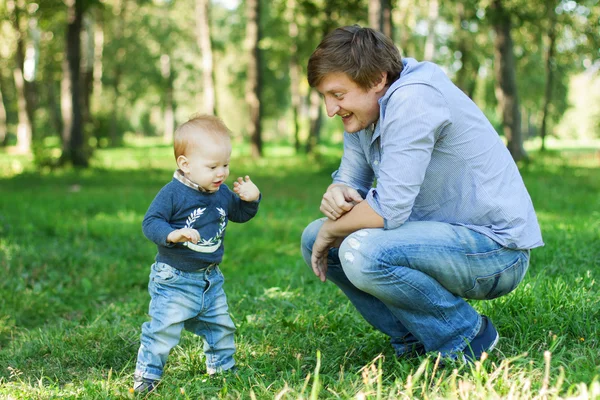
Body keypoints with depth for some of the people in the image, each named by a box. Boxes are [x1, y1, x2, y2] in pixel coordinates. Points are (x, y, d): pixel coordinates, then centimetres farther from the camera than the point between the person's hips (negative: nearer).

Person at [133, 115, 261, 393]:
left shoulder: (222, 193, 3)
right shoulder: (173, 194, -18)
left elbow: (239, 214, 19)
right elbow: (150, 223, -21)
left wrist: (251, 200, -2)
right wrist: (172, 234, -40)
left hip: (211, 280, 6)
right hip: (174, 281, -6)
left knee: (221, 327, 18)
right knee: (164, 330, -7)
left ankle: (222, 368, 38)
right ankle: (146, 375, 7)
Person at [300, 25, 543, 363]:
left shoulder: (414, 100, -23)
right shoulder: (363, 109, 6)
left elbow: (388, 210, -28)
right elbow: (350, 181, 12)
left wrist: (331, 230, -10)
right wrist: (338, 195, -13)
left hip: (496, 249, -10)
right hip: (442, 234, 10)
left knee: (362, 253, -31)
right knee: (314, 238, 5)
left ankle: (466, 335, -8)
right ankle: (415, 341, 6)